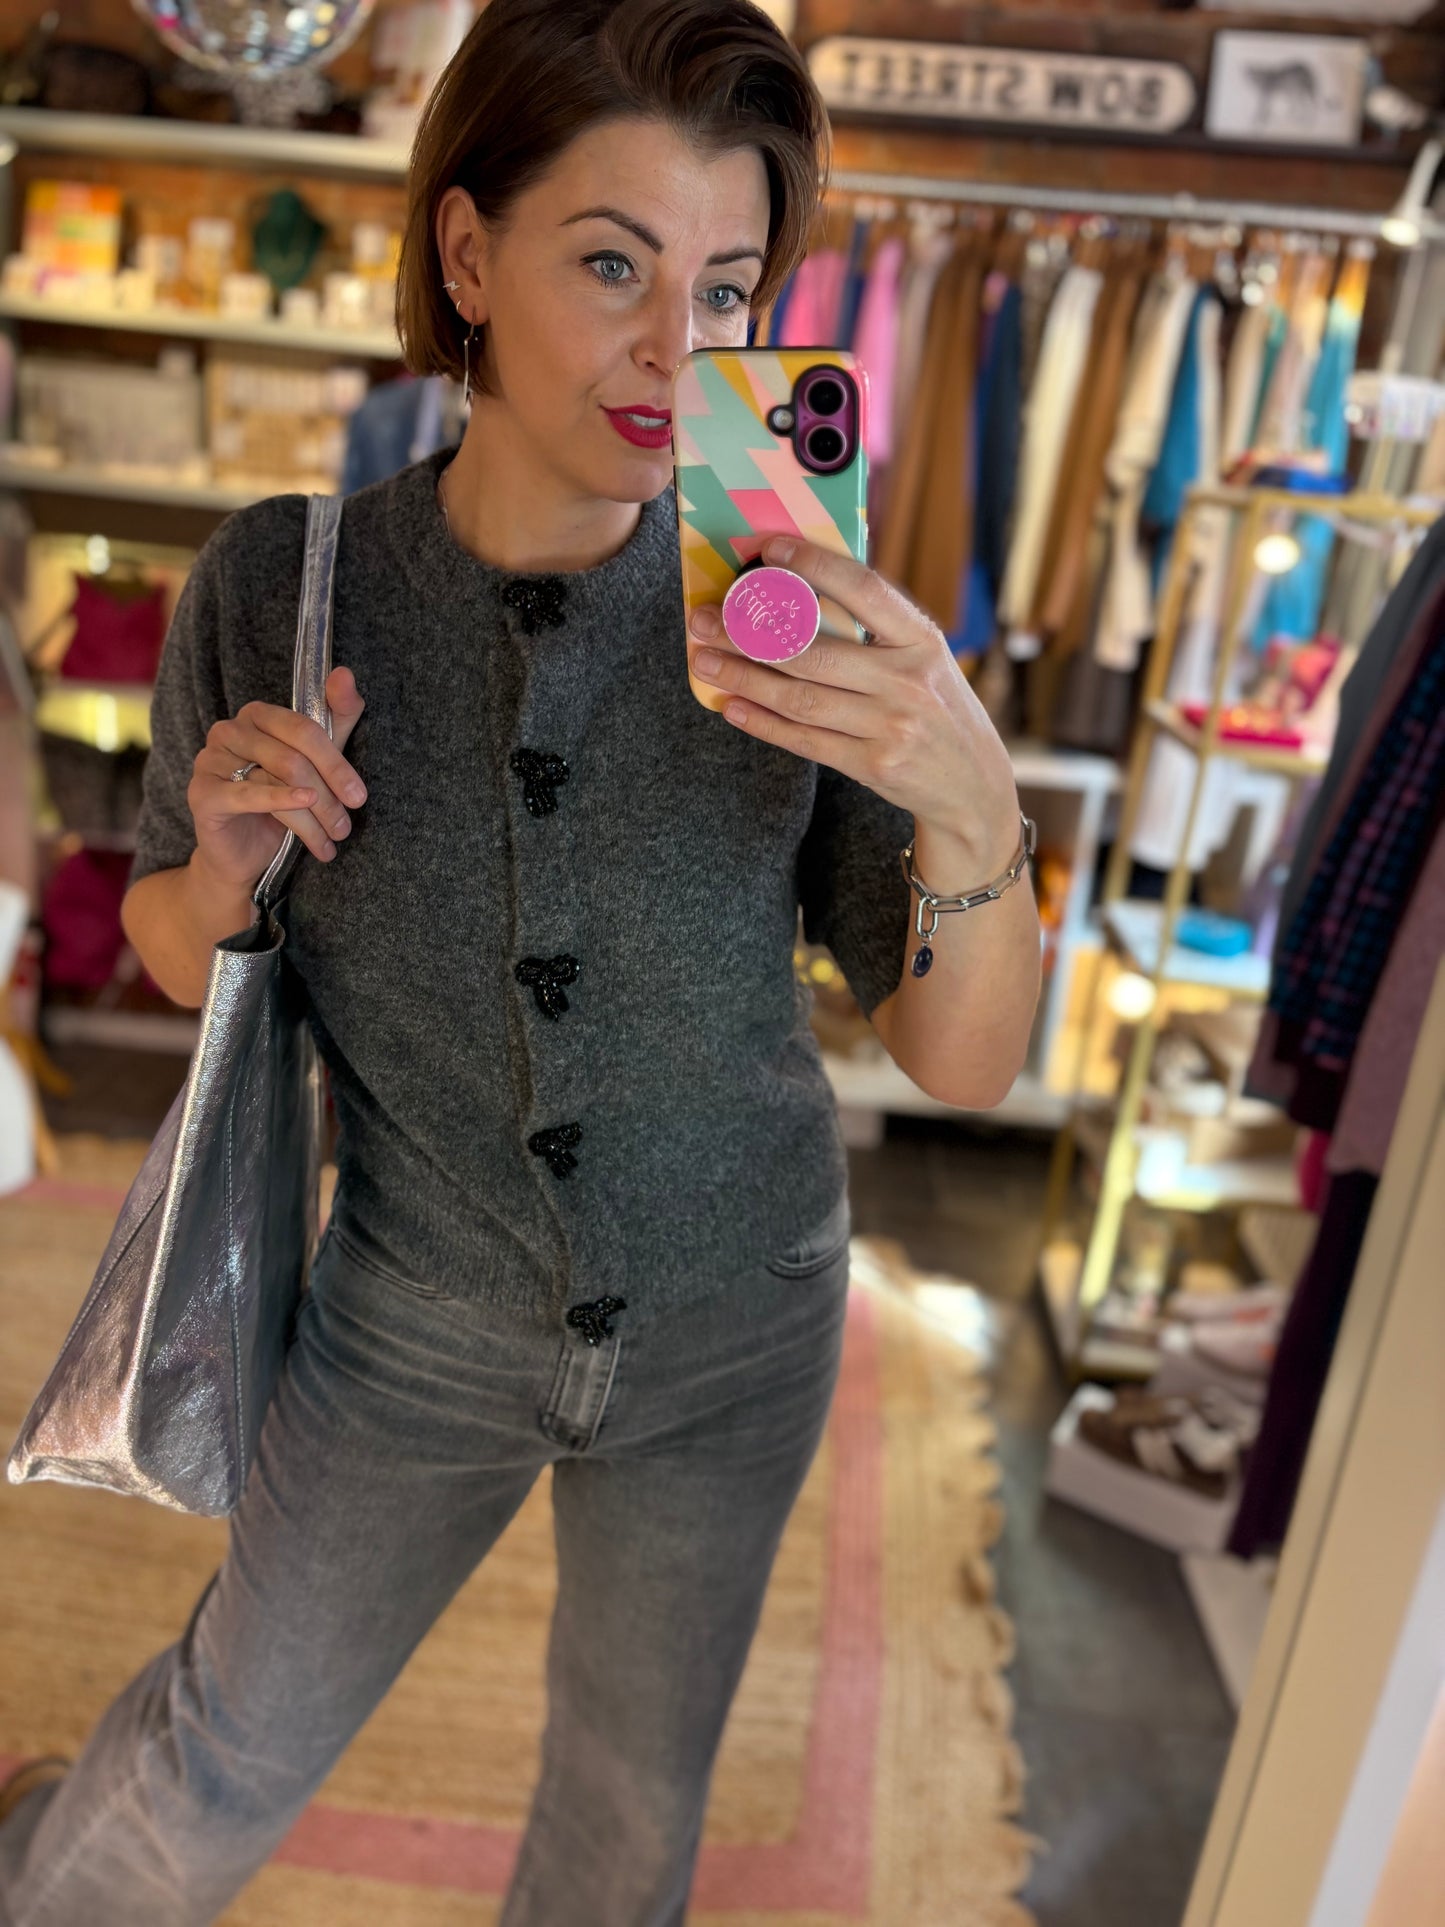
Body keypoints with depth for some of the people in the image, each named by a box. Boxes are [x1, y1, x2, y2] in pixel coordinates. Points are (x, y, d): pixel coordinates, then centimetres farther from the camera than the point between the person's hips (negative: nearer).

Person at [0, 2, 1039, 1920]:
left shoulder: (800, 623, -18)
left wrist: (971, 802, -36)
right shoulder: (280, 587, -17)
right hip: (423, 1319, 0)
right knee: (240, 1743, 22)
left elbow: (966, 1063, -17)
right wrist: (225, 867, -24)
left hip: (731, 1331, 1)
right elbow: (177, 952, -1)